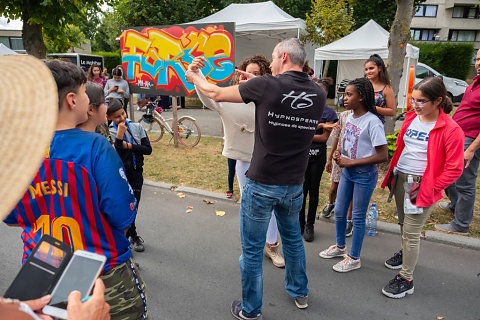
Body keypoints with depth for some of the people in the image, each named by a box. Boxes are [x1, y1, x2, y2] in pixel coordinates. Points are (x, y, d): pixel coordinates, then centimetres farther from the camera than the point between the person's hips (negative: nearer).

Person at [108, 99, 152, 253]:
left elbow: (148, 149, -6)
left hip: (136, 172, 3)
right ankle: (133, 237, 25)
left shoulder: (137, 127, -1)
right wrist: (119, 136, -26)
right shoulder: (109, 132, -8)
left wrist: (129, 146, -14)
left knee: (133, 206, 12)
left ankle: (126, 234, 33)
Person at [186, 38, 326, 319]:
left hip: (262, 184, -5)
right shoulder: (319, 94, 0)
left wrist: (194, 78, 17)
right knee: (293, 238, 27)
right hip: (294, 185, 6)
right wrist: (254, 82, 22)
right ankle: (300, 292, 46)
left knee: (252, 250, 11)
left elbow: (216, 94, -2)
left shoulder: (267, 85, -14)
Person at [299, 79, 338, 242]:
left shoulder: (329, 112, -1)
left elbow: (324, 137, -7)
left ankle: (310, 225, 20)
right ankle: (300, 223, 19)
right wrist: (320, 126, -20)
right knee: (302, 189, 3)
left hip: (318, 155, -1)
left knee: (313, 190, 7)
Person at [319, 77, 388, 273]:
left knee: (358, 216, 5)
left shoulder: (372, 122, -20)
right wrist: (339, 156, -3)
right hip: (347, 171, 7)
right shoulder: (349, 117, 4)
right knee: (339, 211, 16)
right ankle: (340, 247, 39)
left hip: (364, 175, -7)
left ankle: (354, 258, 23)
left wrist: (350, 162, -20)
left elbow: (382, 156, -22)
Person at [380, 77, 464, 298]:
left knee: (411, 232, -1)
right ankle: (406, 253, 49)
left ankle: (406, 280, 13)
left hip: (423, 185, -6)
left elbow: (454, 168, -13)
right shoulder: (411, 118, 4)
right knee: (403, 223, 23)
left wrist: (429, 187, -14)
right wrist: (393, 170, 11)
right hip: (400, 178, 7)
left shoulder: (450, 130, -15)